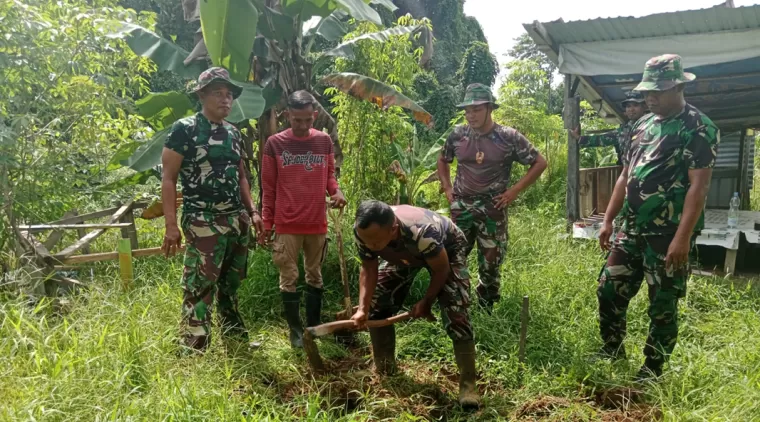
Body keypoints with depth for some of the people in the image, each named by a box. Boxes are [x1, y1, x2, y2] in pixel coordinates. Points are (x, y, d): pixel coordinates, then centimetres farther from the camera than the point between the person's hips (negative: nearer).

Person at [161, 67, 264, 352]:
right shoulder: (184, 129, -6)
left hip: (237, 221, 7)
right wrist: (171, 226, -14)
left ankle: (236, 339, 28)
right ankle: (195, 352, 1)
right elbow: (168, 179, -8)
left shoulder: (234, 133, 13)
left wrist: (252, 212, 11)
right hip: (203, 223, -6)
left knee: (231, 285, 16)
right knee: (199, 289, -7)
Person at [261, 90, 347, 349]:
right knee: (289, 278, 5)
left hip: (317, 224, 3)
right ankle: (295, 329, 18)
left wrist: (335, 192, -10)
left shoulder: (325, 141, 3)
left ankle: (314, 325, 26)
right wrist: (266, 223, 0)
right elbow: (268, 187, 0)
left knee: (315, 276, 13)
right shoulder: (275, 143, -4)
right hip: (286, 225, -2)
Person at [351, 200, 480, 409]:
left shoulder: (422, 232, -47)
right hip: (403, 254, 5)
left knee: (455, 313, -19)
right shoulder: (362, 231, -32)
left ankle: (468, 384, -7)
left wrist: (426, 302, -15)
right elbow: (368, 269, -16)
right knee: (377, 306, 0)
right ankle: (384, 371, 19)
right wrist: (363, 308, -29)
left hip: (448, 248, -5)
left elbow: (441, 270, -28)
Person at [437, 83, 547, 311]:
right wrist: (447, 187, 8)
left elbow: (540, 163, -2)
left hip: (492, 209, -2)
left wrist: (514, 190, -6)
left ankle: (485, 311, 22)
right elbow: (442, 160, 20)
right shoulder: (457, 135, 1)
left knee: (491, 264, 6)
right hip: (461, 208, 2)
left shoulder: (509, 137, -8)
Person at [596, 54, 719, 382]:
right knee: (609, 291, 11)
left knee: (662, 306, 5)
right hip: (631, 231, 7)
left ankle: (651, 371, 19)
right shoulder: (642, 125, 12)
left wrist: (683, 237, -22)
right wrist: (608, 220, 12)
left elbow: (699, 186, -16)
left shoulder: (700, 129, -10)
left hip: (668, 235, -7)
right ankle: (612, 352, 29)